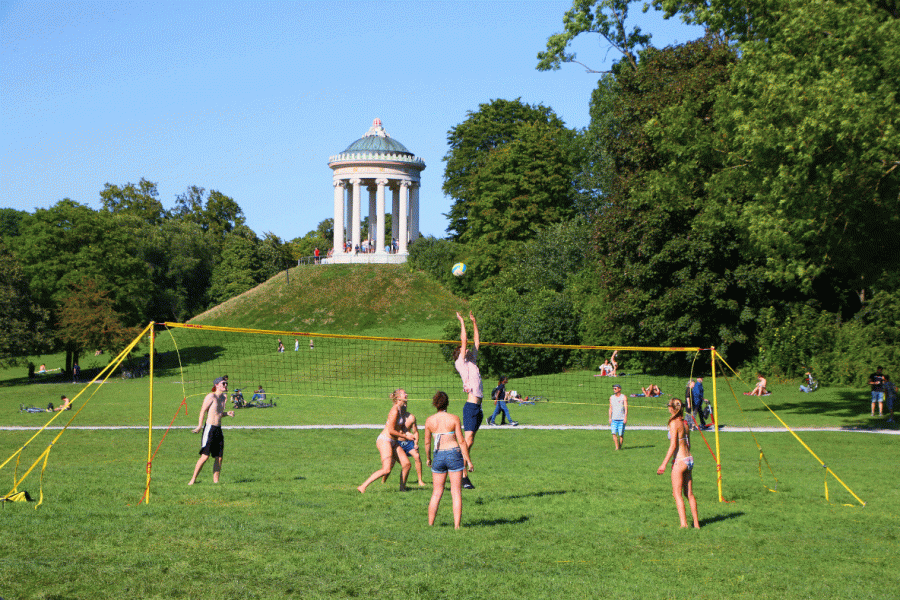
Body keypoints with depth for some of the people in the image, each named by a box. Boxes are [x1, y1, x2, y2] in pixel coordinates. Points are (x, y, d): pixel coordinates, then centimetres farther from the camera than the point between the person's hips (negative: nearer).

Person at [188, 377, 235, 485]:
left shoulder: (222, 397, 15)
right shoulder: (211, 396, -8)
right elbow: (203, 410, -11)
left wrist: (227, 413, 6)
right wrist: (200, 426, -18)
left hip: (219, 429, 8)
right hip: (210, 428, -8)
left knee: (219, 457, 4)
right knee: (205, 456, -11)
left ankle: (216, 480, 11)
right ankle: (193, 479, -2)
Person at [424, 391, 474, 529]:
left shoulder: (429, 420, 1)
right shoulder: (454, 419, -6)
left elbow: (427, 442, 9)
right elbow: (461, 441, -6)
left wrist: (428, 458, 25)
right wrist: (468, 460, -1)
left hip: (438, 456, 2)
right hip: (454, 454, -2)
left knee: (436, 493, 12)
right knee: (456, 493, 1)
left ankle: (430, 524, 14)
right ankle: (457, 525, -2)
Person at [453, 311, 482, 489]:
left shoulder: (472, 362, 20)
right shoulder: (461, 363, 0)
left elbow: (477, 342, 26)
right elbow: (464, 341, -5)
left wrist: (474, 323, 25)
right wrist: (462, 322, 2)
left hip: (477, 406, 8)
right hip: (471, 405, -8)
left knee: (470, 441, 7)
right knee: (468, 440, -12)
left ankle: (462, 473, 9)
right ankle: (463, 476, -14)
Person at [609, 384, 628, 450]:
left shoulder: (623, 397, -2)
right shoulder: (611, 397, 12)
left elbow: (626, 408, -9)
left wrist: (625, 417, -19)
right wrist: (610, 418, 10)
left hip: (621, 419, -3)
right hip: (614, 419, 4)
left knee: (621, 434, -2)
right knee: (614, 433, -11)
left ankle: (620, 447, 11)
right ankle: (616, 447, -10)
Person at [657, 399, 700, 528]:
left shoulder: (674, 423, -13)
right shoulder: (685, 423, 10)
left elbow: (673, 445, -17)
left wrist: (664, 464, -16)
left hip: (679, 461, -7)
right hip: (689, 459, 7)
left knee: (677, 494, -1)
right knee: (689, 494, 13)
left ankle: (684, 523, -6)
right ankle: (696, 523, 15)